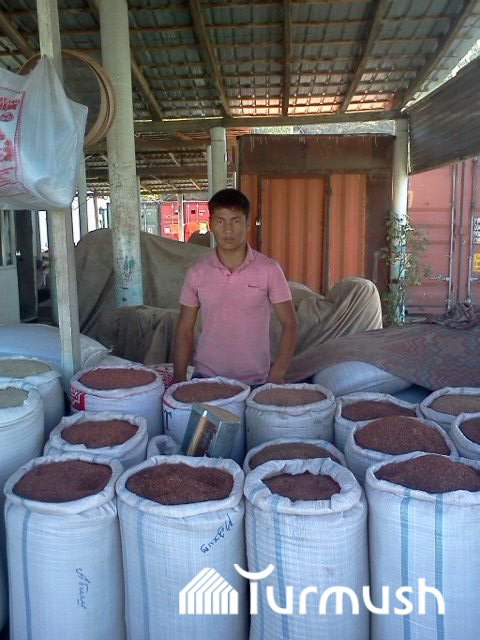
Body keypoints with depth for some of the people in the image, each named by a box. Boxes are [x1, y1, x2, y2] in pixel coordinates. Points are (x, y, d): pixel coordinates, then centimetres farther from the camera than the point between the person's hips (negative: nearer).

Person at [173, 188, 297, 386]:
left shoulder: (268, 269, -7)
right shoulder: (197, 273, -1)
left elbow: (289, 324, -3)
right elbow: (185, 329, 5)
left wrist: (276, 375, -12)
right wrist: (179, 379, -2)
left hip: (254, 380, -1)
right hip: (206, 377, 2)